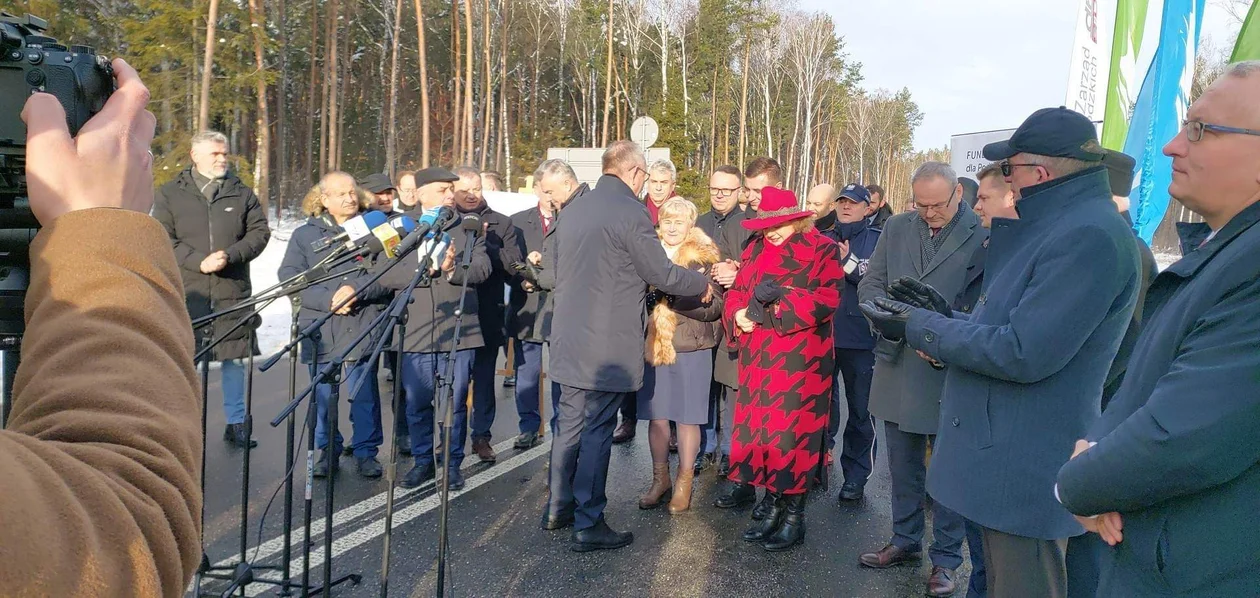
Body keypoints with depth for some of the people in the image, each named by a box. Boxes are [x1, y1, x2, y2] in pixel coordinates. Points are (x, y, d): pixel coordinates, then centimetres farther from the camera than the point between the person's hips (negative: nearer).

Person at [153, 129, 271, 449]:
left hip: (234, 290, 1)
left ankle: (236, 423, 18)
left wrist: (229, 256, -12)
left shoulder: (241, 193, 10)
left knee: (235, 357, 7)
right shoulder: (171, 194, 6)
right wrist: (198, 261, -14)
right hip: (187, 291, -1)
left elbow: (260, 231, 4)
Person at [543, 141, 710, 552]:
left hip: (570, 339, 8)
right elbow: (662, 274, -13)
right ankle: (588, 525, 7)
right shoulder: (630, 212, -15)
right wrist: (704, 285, 5)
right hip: (608, 344, -7)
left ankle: (560, 506, 29)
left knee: (569, 423, 17)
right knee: (597, 431, -1)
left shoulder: (573, 210, 10)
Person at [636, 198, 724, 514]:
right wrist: (649, 297, -9)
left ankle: (684, 482, 16)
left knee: (687, 416, 3)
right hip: (652, 345, 3)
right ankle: (660, 479, 21)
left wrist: (675, 298, -22)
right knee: (656, 414, 7)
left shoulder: (704, 258, -3)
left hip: (690, 348, -3)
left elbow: (713, 306, -10)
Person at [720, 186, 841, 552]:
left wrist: (780, 298, -19)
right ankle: (772, 503, 23)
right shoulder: (755, 250, 15)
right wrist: (737, 314, -5)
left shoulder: (822, 250, -3)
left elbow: (827, 300, -13)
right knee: (758, 425, 8)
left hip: (800, 360, -6)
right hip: (758, 358, 6)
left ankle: (794, 516, 9)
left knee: (793, 430, -3)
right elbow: (737, 291, 16)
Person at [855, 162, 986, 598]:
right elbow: (869, 285, 8)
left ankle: (945, 557, 22)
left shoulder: (983, 235, -9)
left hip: (949, 371, -4)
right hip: (897, 366, 5)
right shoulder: (895, 228, 6)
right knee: (903, 464, 17)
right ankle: (905, 540, 34)